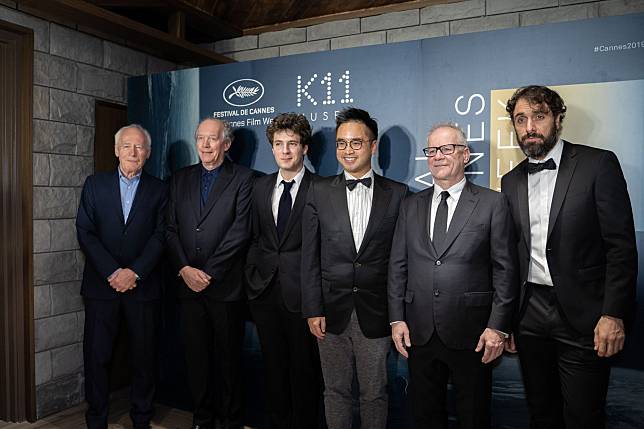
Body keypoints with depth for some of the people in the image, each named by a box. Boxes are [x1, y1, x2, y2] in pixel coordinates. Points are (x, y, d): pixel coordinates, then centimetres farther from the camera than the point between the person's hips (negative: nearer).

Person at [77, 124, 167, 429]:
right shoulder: (95, 184, 7)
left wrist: (134, 272, -14)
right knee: (96, 355, 7)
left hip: (143, 285, 0)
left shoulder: (158, 190, 5)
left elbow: (160, 236, -3)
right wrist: (112, 272, -11)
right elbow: (85, 232, -1)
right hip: (101, 283, 1)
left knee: (143, 355, 7)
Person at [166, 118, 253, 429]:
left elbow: (240, 231, -10)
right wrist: (185, 269, -7)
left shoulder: (243, 178, -2)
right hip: (188, 284, 4)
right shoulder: (180, 179, 12)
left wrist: (209, 273, -12)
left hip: (226, 286, -4)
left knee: (228, 357, 7)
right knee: (196, 356, 13)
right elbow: (171, 229, 6)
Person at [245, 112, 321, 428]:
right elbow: (255, 237, 13)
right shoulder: (260, 187, 10)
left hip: (301, 294, -5)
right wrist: (251, 277, 5)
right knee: (273, 367, 17)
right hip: (265, 292, 5)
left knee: (304, 370, 9)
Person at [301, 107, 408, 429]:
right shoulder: (319, 191, 1)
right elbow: (309, 257, 0)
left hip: (376, 313, 0)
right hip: (332, 311, 1)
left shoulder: (397, 194, -1)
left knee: (374, 394, 13)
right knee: (335, 391, 15)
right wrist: (312, 310, -4)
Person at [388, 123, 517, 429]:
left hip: (471, 334, -3)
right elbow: (397, 266, 8)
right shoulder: (411, 206, 9)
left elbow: (505, 270, -4)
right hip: (418, 332, 3)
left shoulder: (492, 203, -1)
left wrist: (498, 326, -9)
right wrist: (397, 318, 2)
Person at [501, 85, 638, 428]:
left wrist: (614, 314, -14)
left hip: (583, 318, -4)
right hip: (530, 317, 4)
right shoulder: (511, 181, 9)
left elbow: (622, 245, -8)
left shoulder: (599, 164, -4)